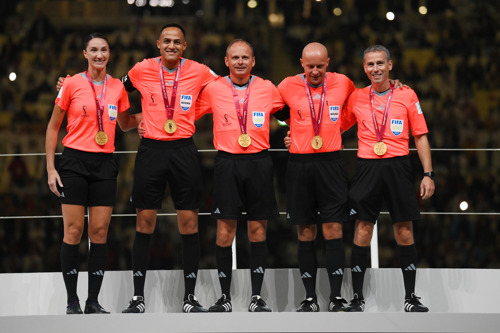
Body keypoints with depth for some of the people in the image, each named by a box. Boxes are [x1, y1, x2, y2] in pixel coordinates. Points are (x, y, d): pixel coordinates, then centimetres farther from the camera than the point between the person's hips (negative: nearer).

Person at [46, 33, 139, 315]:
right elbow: (53, 126, 3)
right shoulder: (72, 83, -2)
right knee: (73, 231, -5)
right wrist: (51, 167, -2)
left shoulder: (118, 87, 8)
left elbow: (125, 124, 22)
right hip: (74, 162, -3)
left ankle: (94, 302, 7)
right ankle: (72, 302, 3)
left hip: (104, 164, 3)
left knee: (100, 233, 1)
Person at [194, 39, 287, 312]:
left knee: (258, 229, 2)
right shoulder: (213, 89, 2)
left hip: (259, 161, 1)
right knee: (225, 229, -2)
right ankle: (224, 298, 7)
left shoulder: (268, 89, 4)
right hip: (227, 163, -1)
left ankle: (256, 297, 10)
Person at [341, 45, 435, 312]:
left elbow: (420, 136, 6)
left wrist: (428, 174, 1)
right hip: (367, 167, 1)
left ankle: (410, 297, 11)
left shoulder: (407, 95, 4)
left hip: (398, 167, 0)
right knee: (362, 229, -1)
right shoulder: (356, 98, 7)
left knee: (404, 229, 2)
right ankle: (357, 298, 8)